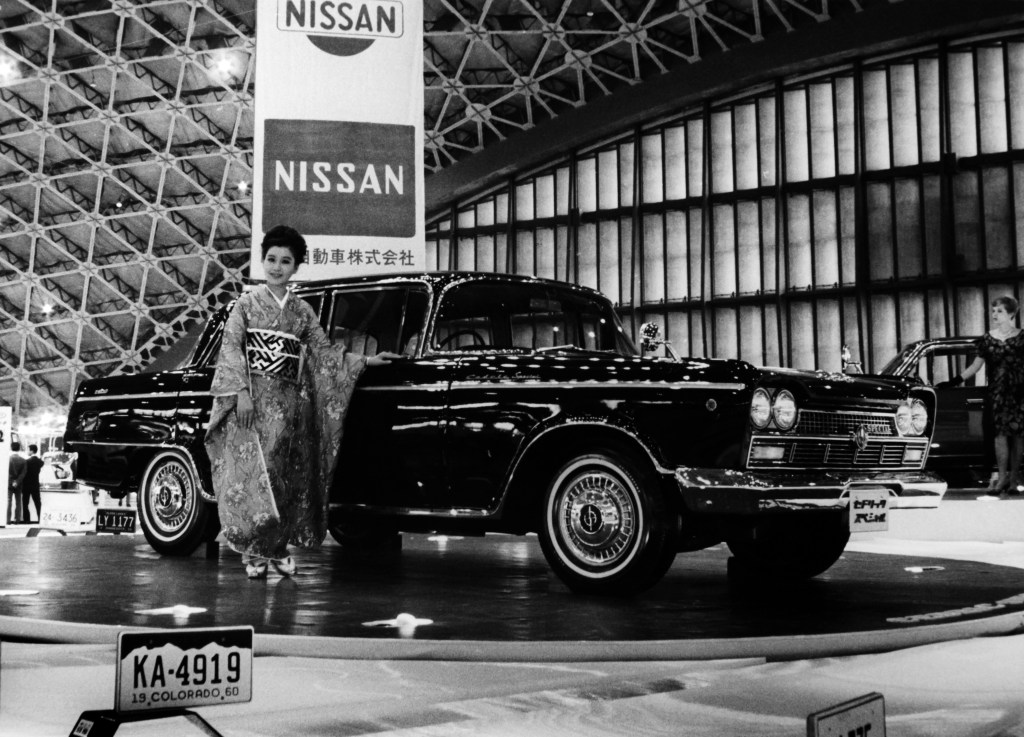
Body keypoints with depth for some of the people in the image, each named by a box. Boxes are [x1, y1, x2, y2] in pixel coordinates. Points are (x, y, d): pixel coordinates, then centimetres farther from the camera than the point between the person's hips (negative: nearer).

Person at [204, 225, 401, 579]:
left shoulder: (302, 311, 13)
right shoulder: (247, 302, 4)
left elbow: (324, 351, 14)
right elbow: (231, 349, -2)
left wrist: (365, 360, 7)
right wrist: (241, 391, -13)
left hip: (291, 401, 3)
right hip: (254, 400, -3)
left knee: (288, 475, 1)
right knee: (254, 473, -7)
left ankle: (279, 546, 12)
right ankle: (253, 550, 0)